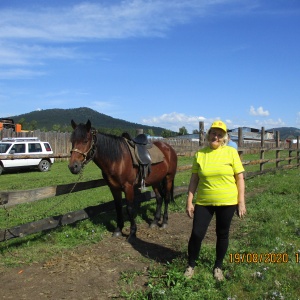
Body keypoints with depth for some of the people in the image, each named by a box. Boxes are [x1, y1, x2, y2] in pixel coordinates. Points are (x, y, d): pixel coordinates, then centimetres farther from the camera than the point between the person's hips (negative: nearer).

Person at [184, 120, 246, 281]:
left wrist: (241, 202, -6)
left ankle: (218, 266, 34)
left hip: (227, 203, -1)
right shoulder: (200, 154, -1)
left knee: (222, 234, 12)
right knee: (196, 234, 1)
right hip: (203, 202, 1)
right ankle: (191, 265, 25)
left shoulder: (231, 152, -4)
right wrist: (189, 202, -2)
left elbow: (240, 178, -3)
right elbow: (194, 180, 2)